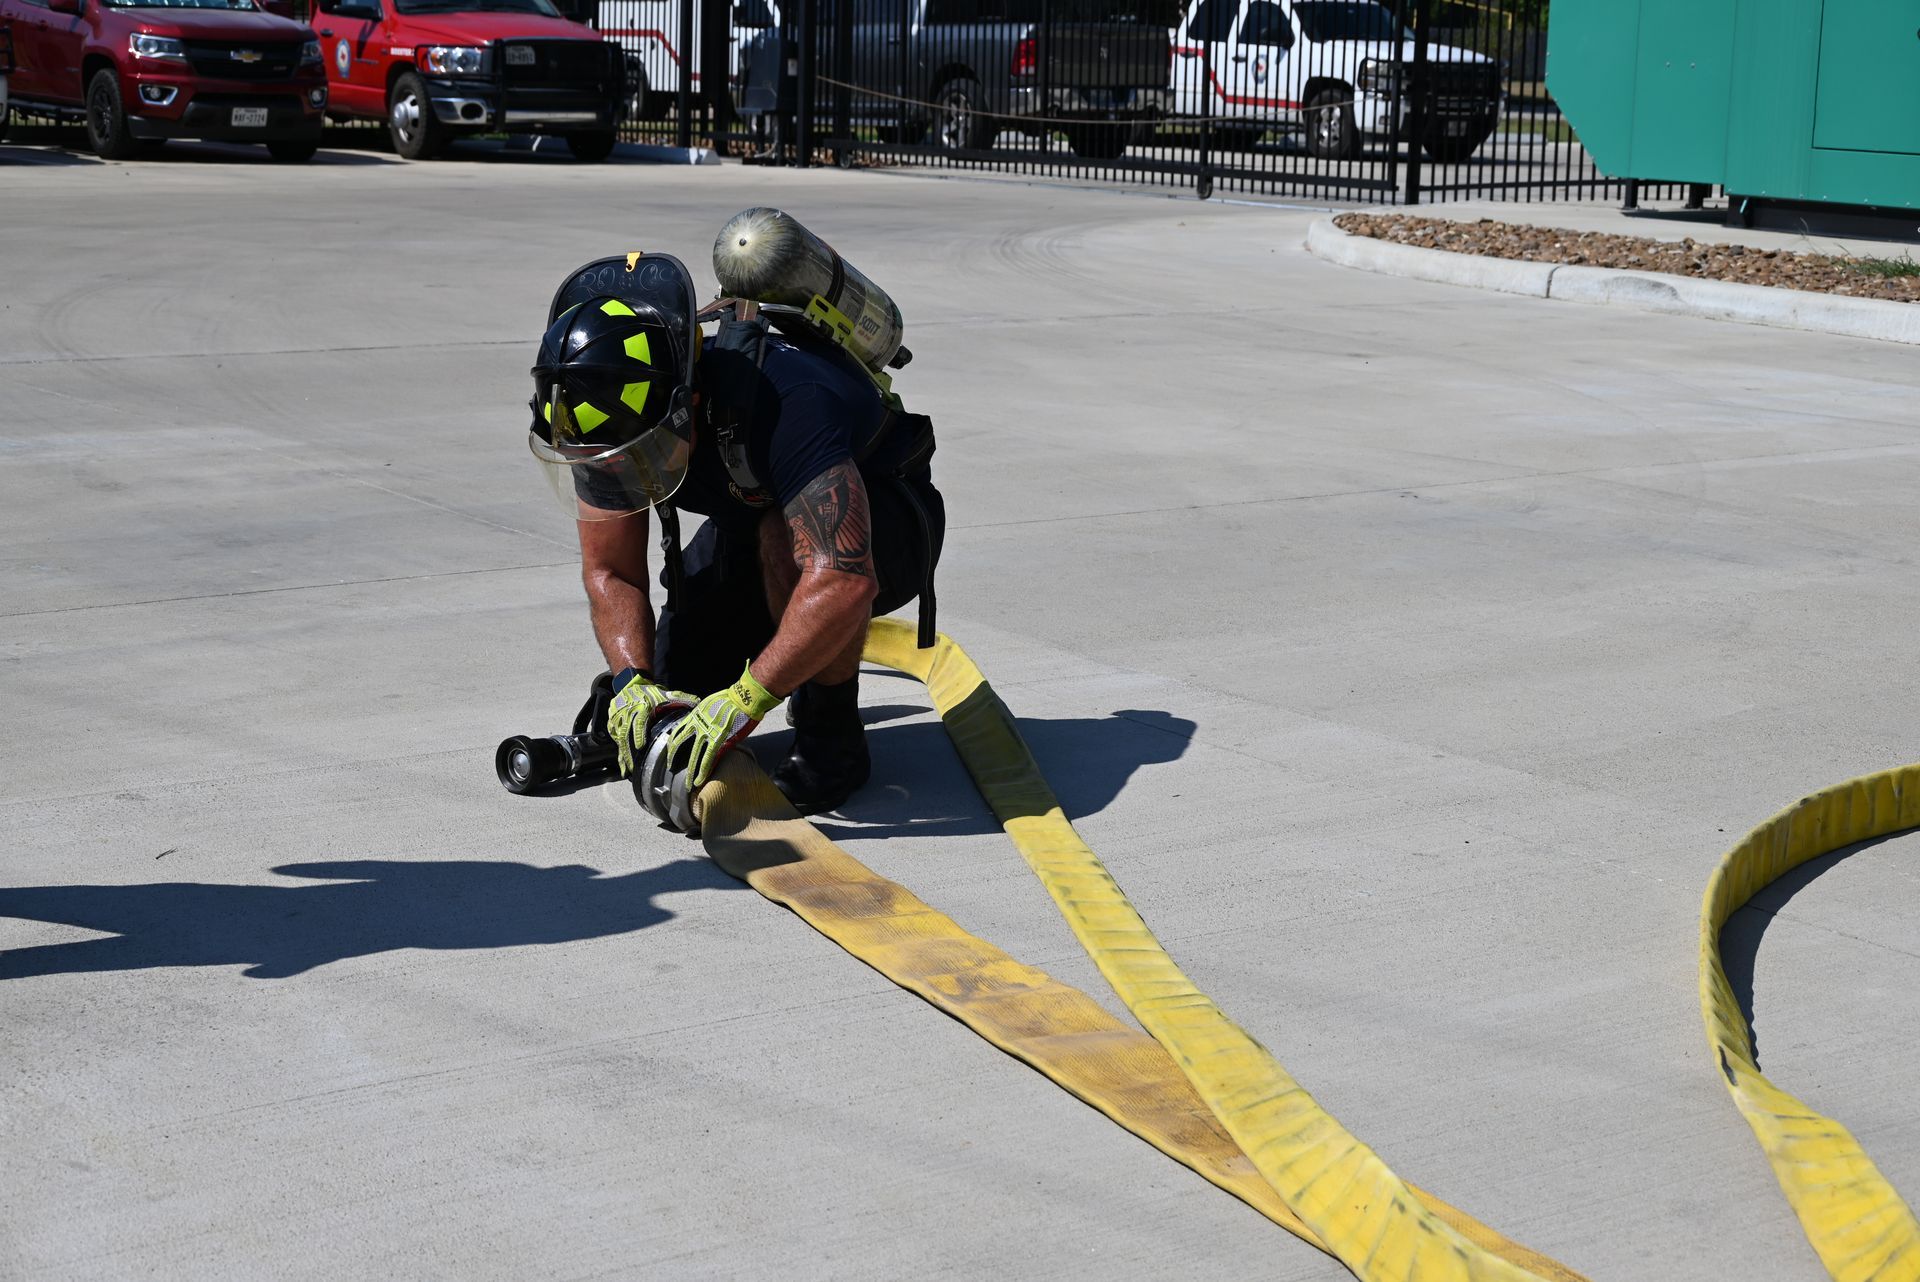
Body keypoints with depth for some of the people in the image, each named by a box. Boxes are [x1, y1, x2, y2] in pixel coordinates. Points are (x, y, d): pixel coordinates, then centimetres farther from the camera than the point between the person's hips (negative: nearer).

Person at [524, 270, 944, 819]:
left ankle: (832, 736, -18)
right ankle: (817, 660, 22)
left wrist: (745, 699, -50)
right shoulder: (610, 419, -21)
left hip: (882, 519, -6)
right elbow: (609, 571, -11)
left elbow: (844, 581, -50)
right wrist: (633, 682, -28)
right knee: (672, 690, -5)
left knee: (786, 536, -38)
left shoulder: (785, 401, -42)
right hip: (751, 526, 6)